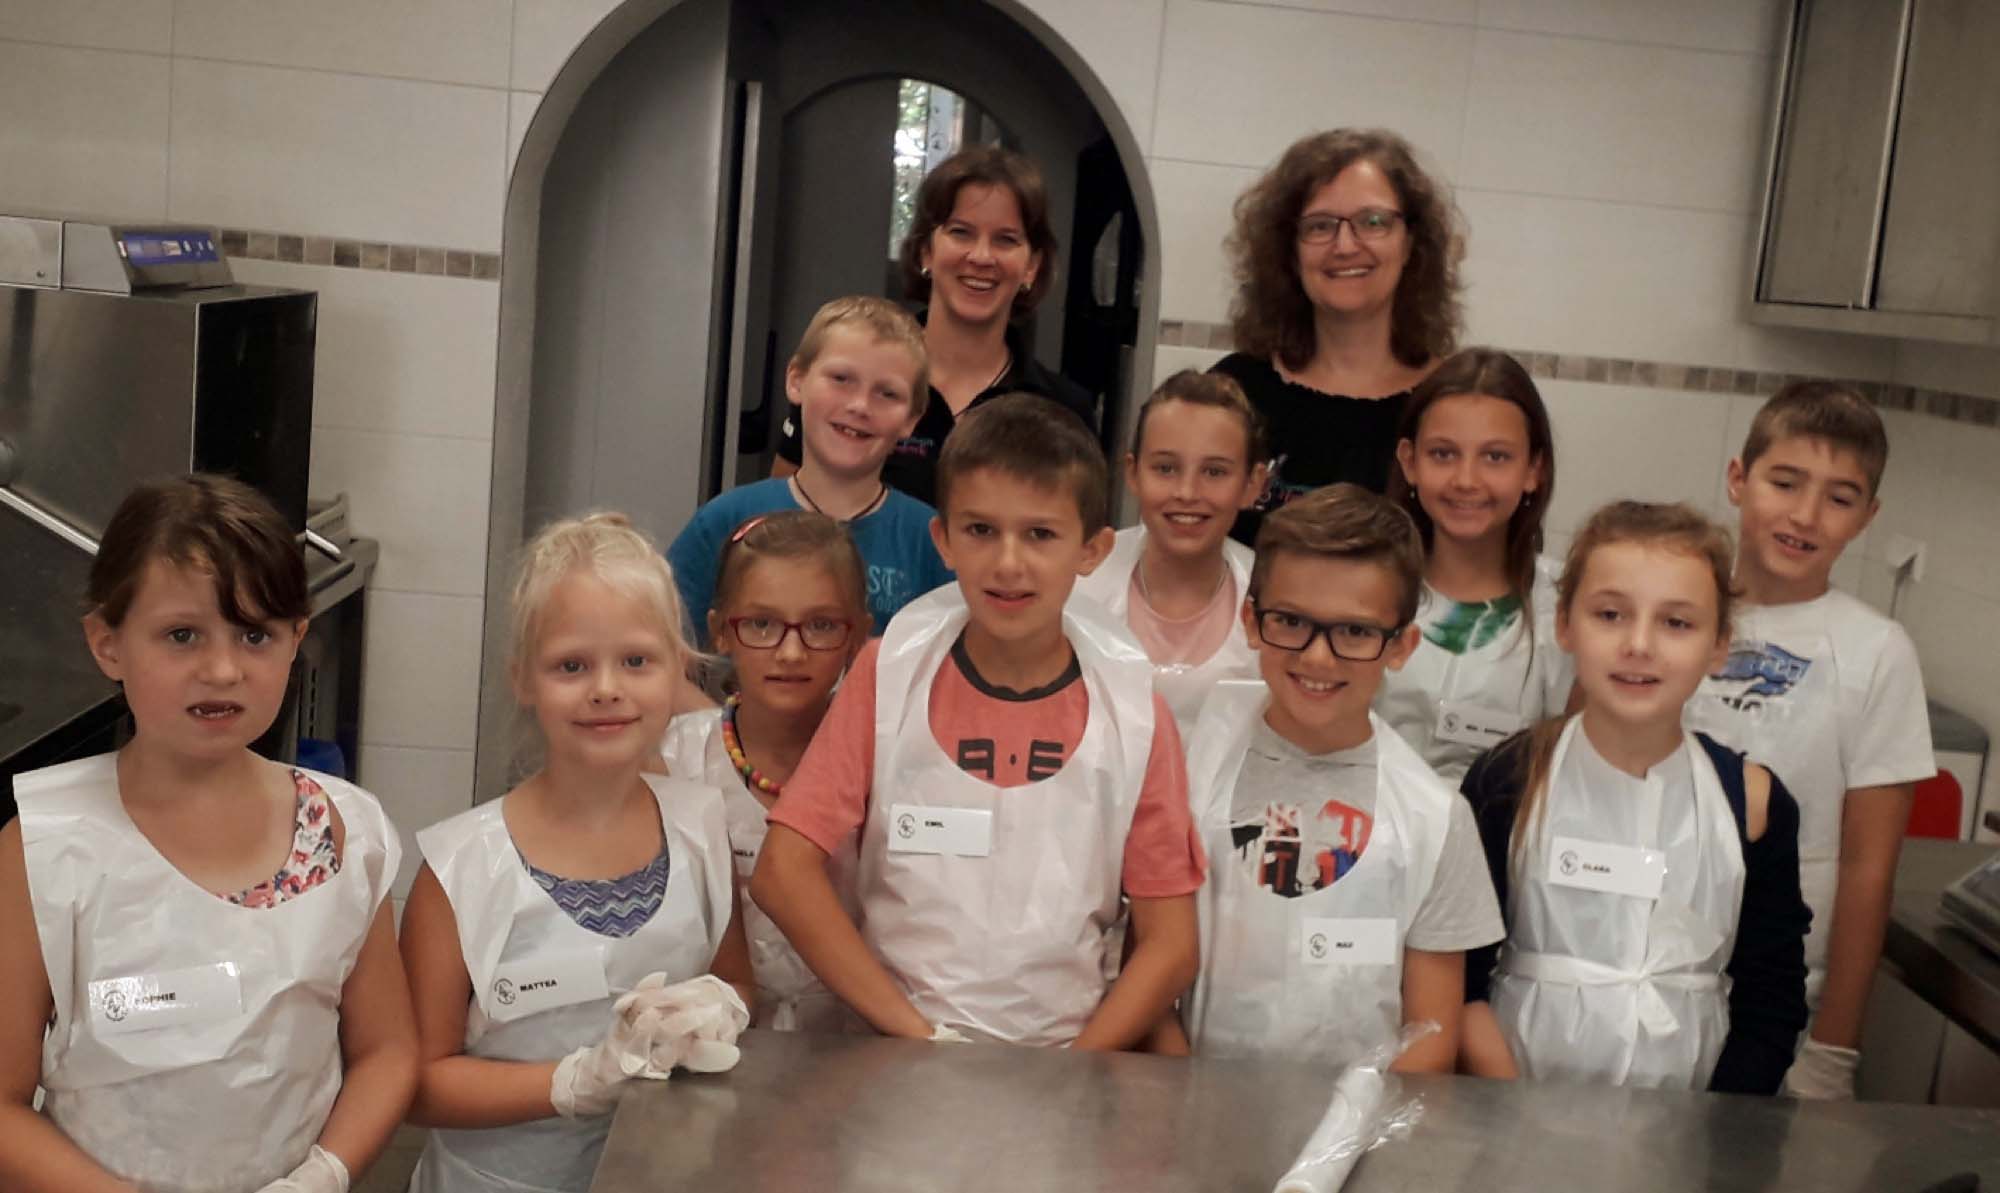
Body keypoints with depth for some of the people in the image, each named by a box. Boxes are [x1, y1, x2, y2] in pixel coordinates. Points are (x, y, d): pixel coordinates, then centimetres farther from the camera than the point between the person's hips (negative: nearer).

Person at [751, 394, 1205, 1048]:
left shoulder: (1132, 711, 1)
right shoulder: (889, 674, 0)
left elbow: (1170, 943, 2)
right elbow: (783, 871, -5)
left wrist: (1071, 1070, -10)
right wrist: (915, 1034, -9)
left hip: (1066, 1052, 1)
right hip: (895, 1051, -1)